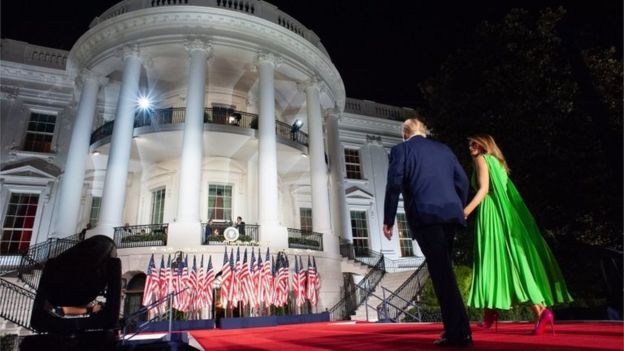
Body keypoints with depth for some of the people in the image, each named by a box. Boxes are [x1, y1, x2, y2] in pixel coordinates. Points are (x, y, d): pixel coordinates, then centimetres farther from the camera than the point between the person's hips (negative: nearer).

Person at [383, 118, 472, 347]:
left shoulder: (400, 150, 7)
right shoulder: (443, 148, 21)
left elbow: (394, 185, -4)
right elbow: (462, 181, 16)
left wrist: (388, 220, -1)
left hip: (424, 215, -5)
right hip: (450, 213, 5)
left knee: (441, 272, -6)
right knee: (444, 270, 13)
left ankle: (459, 332, -6)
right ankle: (454, 328, 17)